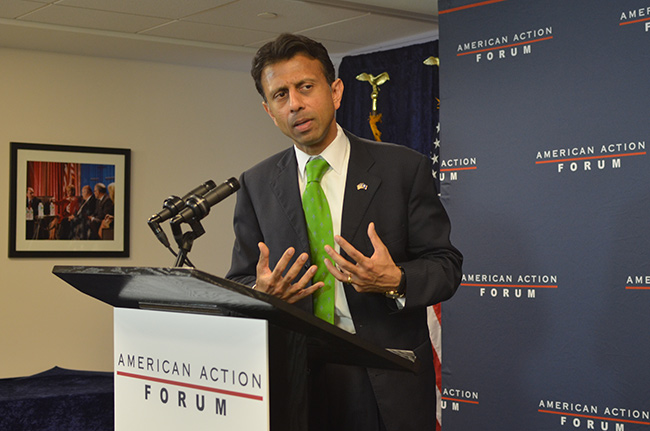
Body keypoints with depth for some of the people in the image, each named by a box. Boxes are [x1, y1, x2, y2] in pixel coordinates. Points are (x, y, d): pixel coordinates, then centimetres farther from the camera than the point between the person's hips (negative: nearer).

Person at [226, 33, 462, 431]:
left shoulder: (405, 169, -1)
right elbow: (239, 283, 8)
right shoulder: (256, 186, 7)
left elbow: (446, 265, -1)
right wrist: (261, 292, -15)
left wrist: (395, 282, -21)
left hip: (389, 383, -1)